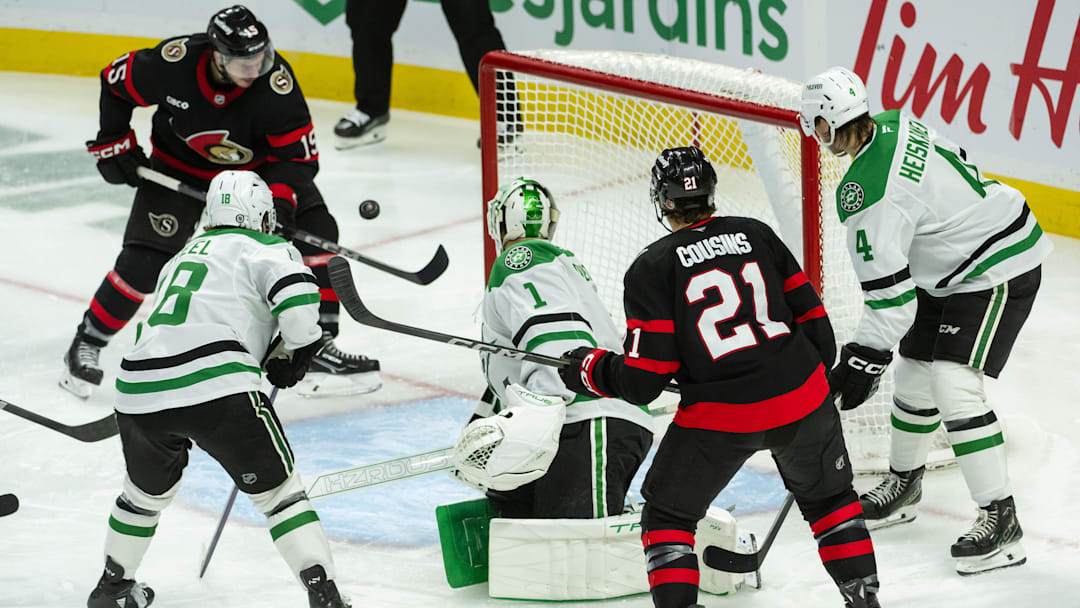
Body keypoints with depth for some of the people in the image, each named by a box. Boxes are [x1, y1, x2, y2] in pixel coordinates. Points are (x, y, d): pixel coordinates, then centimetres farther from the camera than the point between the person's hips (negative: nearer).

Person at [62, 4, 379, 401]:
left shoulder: (275, 81, -31)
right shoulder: (174, 63, -31)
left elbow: (298, 154, -22)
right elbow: (115, 82, -10)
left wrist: (281, 196, -38)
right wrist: (115, 145, -9)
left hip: (256, 167, 2)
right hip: (178, 170, -2)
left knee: (315, 232, -13)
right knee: (145, 259, -14)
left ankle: (318, 343, -2)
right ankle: (86, 346, 5)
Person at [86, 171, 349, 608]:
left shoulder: (183, 256, 31)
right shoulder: (265, 248, 10)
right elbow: (299, 305, -9)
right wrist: (291, 356, 8)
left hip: (139, 391, 6)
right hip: (216, 387, -6)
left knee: (149, 489, 30)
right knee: (277, 489, 5)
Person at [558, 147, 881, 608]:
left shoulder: (651, 269, -4)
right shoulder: (757, 235, 7)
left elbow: (643, 381, -7)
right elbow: (810, 316, 10)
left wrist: (589, 370, 11)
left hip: (720, 415, -3)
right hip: (800, 396, 4)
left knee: (667, 514, 15)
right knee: (829, 497, 27)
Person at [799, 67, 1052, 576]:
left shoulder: (866, 195, -27)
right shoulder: (898, 125, -1)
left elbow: (889, 289, -26)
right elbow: (954, 161, 16)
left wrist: (866, 356, -18)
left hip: (997, 273, -11)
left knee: (954, 385, -19)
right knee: (915, 375, 17)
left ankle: (1000, 521, -18)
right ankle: (903, 484, 38)